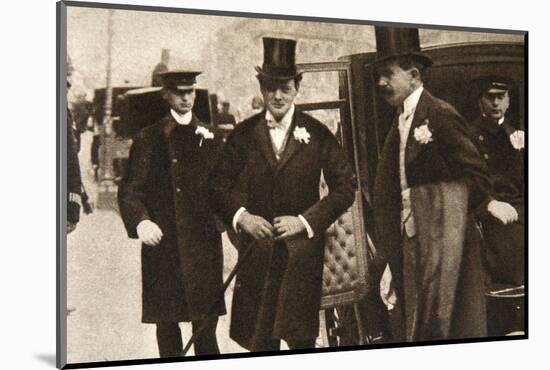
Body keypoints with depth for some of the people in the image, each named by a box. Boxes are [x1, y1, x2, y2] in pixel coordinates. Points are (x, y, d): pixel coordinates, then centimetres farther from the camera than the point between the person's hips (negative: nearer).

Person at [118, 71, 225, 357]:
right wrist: (140, 221, -18)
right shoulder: (148, 139, 5)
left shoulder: (209, 137, 12)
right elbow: (130, 191, -1)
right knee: (165, 322, 5)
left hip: (203, 240, 1)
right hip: (162, 240, -1)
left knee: (206, 322, -2)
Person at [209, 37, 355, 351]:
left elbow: (345, 186, 1)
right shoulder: (244, 134, 7)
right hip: (256, 250, 1)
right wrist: (240, 216, -8)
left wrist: (306, 220, -8)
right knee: (259, 338, 3)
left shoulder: (316, 133, 3)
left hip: (302, 250, -1)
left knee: (301, 337, 3)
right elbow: (219, 184, 10)